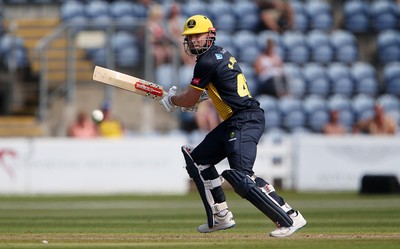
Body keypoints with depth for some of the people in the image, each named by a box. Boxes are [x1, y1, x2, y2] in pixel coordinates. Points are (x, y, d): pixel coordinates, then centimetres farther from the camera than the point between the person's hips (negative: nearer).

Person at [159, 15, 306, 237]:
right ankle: (221, 218, 20)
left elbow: (190, 100, -4)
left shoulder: (207, 62, -11)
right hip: (234, 122, 11)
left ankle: (290, 218, -21)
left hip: (245, 121, -11)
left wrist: (171, 100, 16)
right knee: (198, 160, 18)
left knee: (241, 176, -21)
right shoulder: (222, 54, 18)